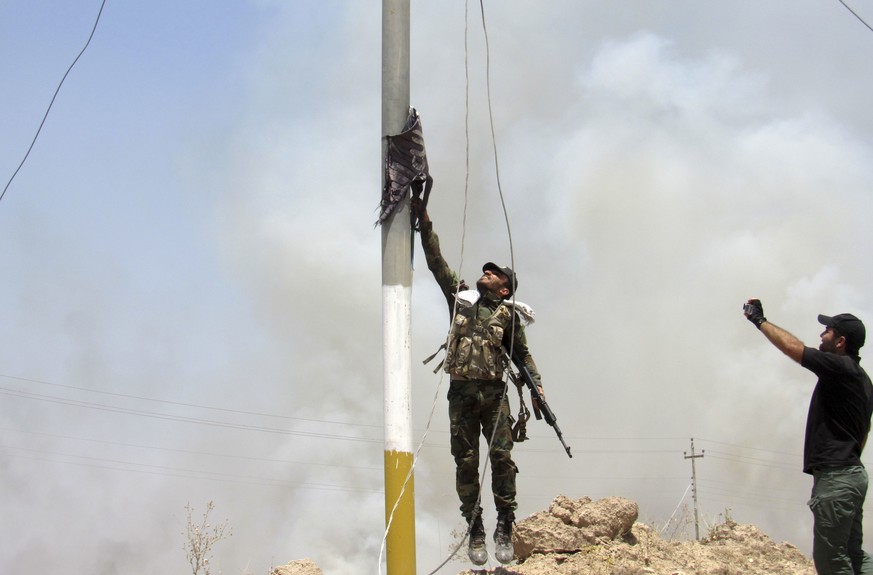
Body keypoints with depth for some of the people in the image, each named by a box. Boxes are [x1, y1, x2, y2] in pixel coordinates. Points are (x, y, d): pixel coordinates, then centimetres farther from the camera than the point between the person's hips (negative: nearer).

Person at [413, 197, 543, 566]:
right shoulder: (460, 297, 12)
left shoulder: (507, 313, 8)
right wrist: (424, 221, 7)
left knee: (502, 457, -10)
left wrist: (536, 385, -1)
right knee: (466, 462, 1)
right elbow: (435, 261, 12)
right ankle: (474, 532, 6)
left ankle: (505, 528, -3)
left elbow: (522, 353, 11)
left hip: (494, 392, -1)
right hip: (461, 393, 1)